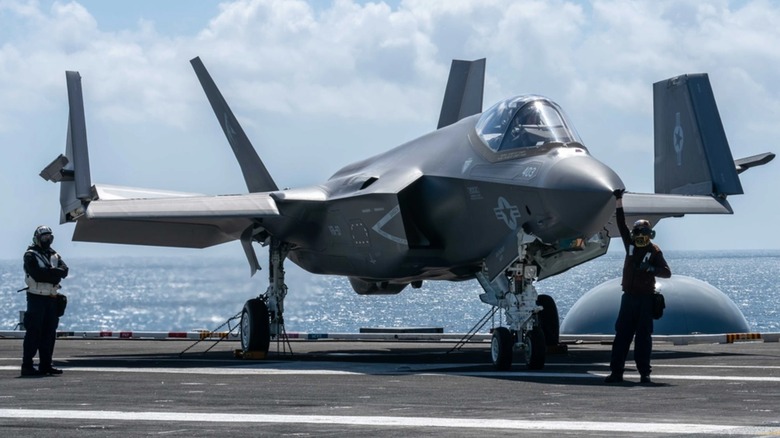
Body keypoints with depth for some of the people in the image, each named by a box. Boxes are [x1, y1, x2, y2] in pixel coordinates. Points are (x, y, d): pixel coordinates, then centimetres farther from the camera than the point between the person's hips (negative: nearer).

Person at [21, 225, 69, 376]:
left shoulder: (54, 255, 16)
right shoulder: (30, 255, -3)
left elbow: (64, 270, -1)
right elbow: (37, 274, -19)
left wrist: (47, 272, -16)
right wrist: (54, 273, -11)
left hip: (52, 297, 7)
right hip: (36, 297, -7)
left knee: (49, 332, 7)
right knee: (34, 332, -9)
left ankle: (45, 365, 12)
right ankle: (27, 365, -9)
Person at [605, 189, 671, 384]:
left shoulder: (654, 251, -2)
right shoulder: (631, 244, 10)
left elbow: (667, 272, -7)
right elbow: (621, 223, 10)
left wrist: (650, 268, -23)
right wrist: (618, 200, 6)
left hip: (646, 298, -4)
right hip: (629, 296, 4)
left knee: (643, 336, -2)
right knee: (621, 334, -1)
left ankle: (644, 373, 2)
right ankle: (616, 371, -1)